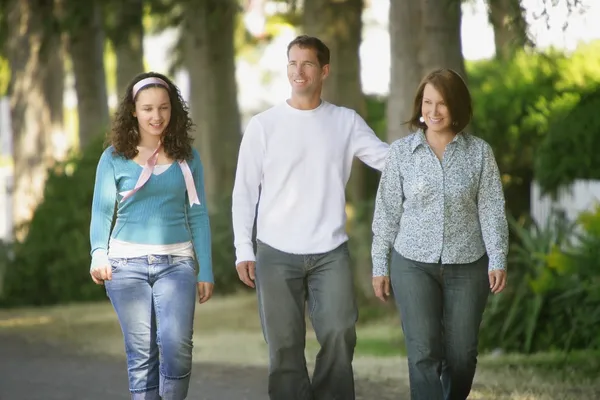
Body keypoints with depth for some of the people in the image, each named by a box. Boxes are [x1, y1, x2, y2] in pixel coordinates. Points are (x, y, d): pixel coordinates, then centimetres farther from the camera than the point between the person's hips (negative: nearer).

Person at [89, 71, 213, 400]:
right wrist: (99, 255, -14)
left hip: (176, 262, 0)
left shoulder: (187, 158, 7)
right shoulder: (114, 158, 3)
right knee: (141, 353, 2)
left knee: (177, 346, -16)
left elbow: (197, 216, 8)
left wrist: (206, 271, 6)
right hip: (127, 262, 0)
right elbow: (101, 213, 3)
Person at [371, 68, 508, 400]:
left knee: (461, 354, 6)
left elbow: (491, 210, 0)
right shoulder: (401, 152, 0)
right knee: (423, 353, -9)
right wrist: (379, 266, 4)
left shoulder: (479, 152, 0)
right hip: (413, 264, -1)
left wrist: (498, 260, -8)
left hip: (467, 265, 1)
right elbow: (387, 211, 4)